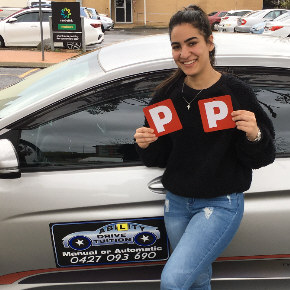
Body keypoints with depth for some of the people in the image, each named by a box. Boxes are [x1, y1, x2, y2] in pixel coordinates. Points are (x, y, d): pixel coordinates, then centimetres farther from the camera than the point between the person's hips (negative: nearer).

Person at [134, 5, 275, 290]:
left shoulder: (236, 92, -13)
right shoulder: (167, 94, -2)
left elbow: (261, 158, -9)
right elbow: (159, 157, 5)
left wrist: (254, 136, -29)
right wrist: (146, 145, -15)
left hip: (221, 205, -4)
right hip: (176, 203, 5)